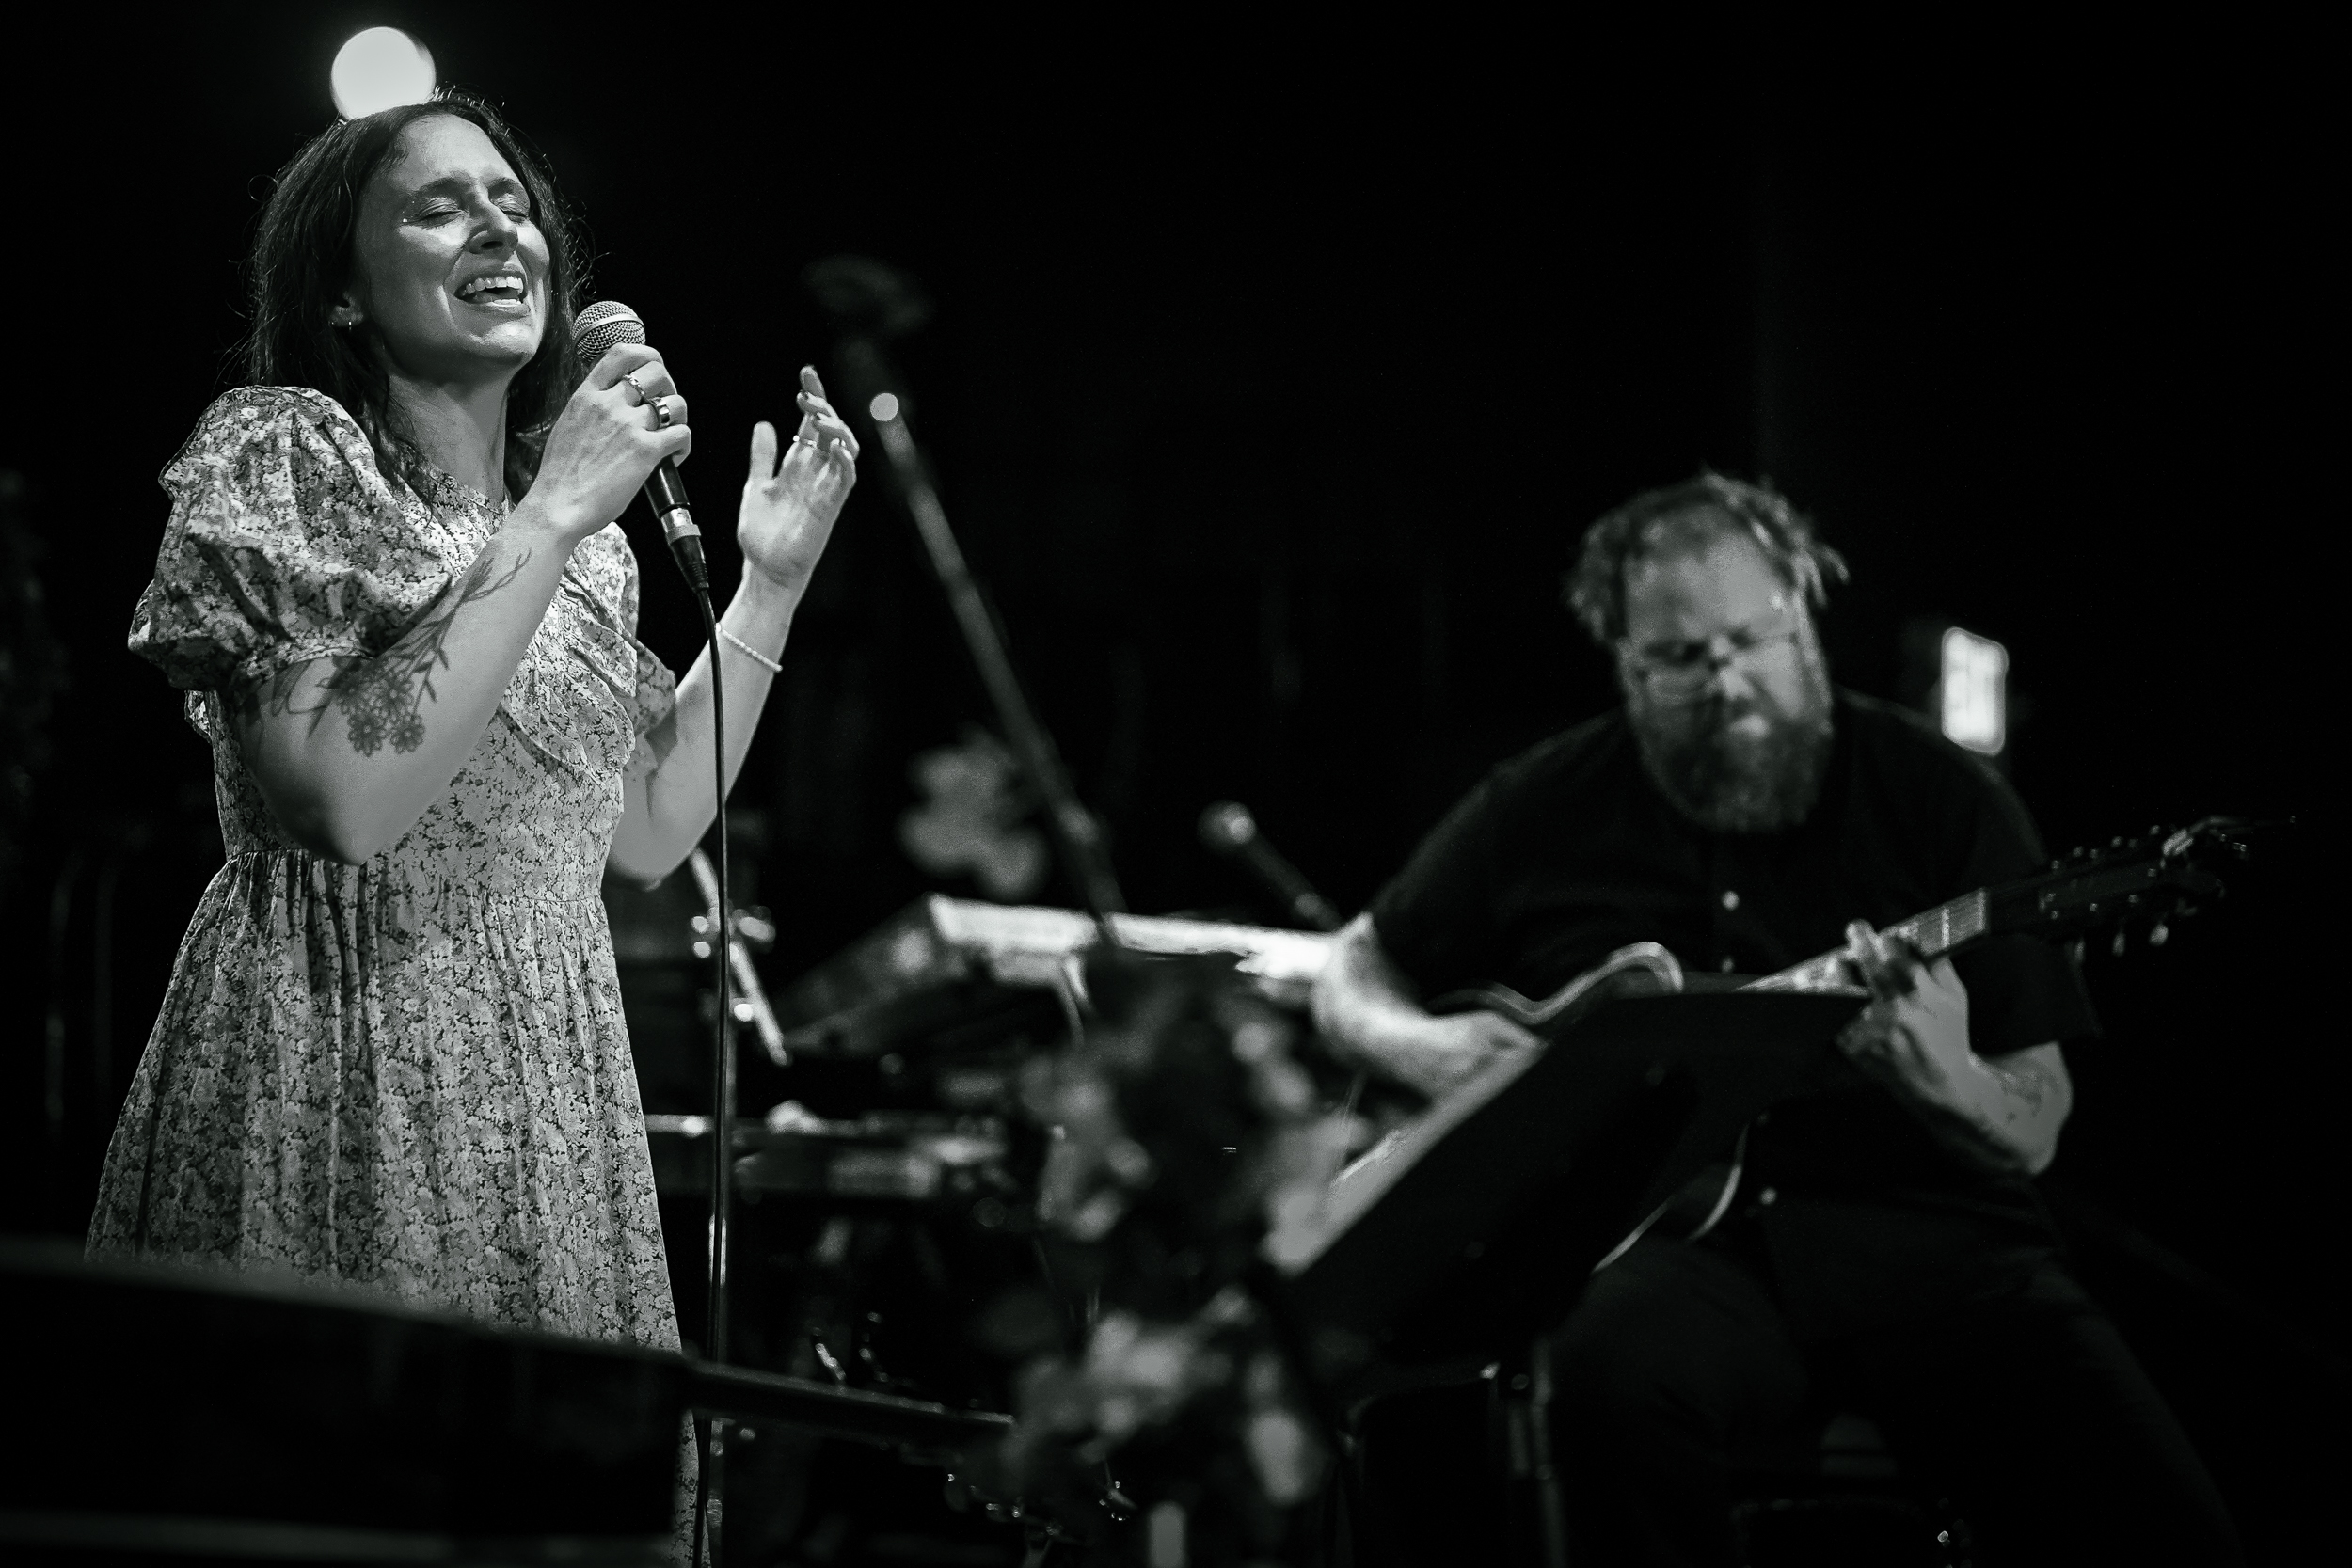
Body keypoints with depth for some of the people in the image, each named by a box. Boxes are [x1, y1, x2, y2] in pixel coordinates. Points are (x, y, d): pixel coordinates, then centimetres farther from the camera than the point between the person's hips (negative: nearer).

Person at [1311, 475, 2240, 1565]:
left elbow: (2033, 1136, 5)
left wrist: (1947, 1082, -19)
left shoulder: (1939, 797, 6)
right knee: (1623, 1390, -38)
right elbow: (1351, 973, 23)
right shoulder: (1544, 810, 10)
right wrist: (1422, 1047, 0)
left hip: (1916, 1218, 0)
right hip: (1662, 1229, 1)